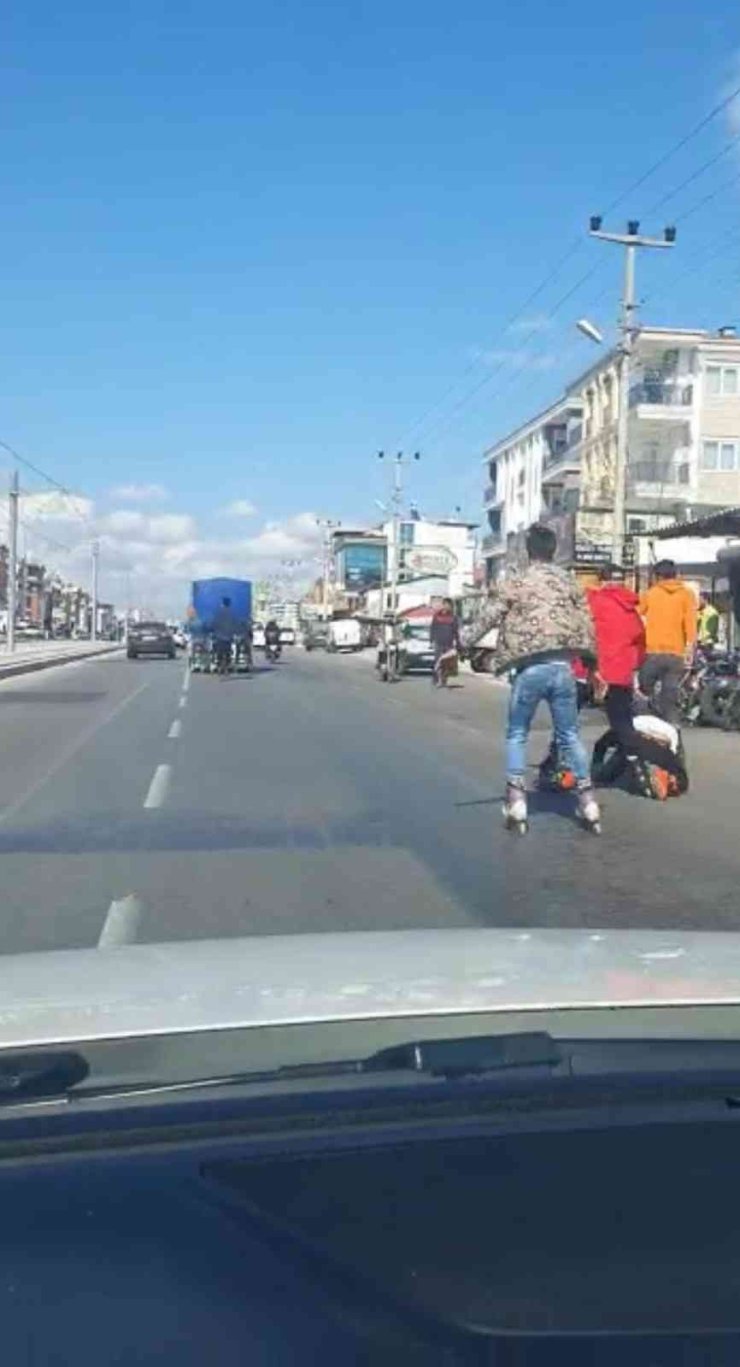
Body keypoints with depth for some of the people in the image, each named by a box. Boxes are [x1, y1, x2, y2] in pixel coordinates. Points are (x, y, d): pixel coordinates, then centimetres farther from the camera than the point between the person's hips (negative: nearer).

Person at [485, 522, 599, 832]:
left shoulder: (515, 581, 2)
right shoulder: (568, 580, 11)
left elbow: (492, 620, 0)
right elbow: (586, 623, 10)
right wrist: (592, 665, 19)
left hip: (529, 668, -2)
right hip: (562, 667, 3)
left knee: (517, 734, 11)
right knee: (570, 735, 13)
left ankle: (516, 800, 4)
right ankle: (587, 799, 12)